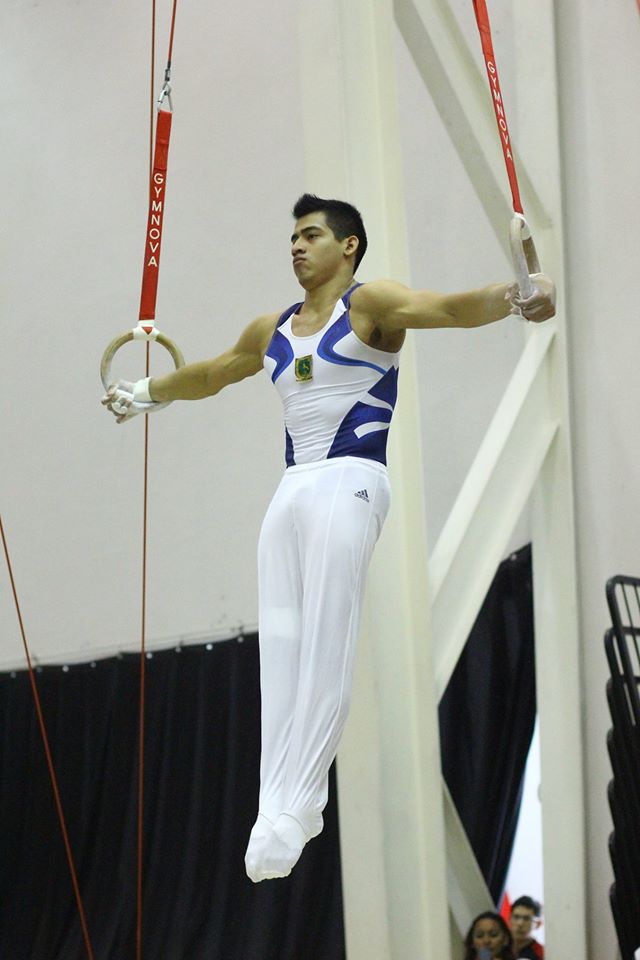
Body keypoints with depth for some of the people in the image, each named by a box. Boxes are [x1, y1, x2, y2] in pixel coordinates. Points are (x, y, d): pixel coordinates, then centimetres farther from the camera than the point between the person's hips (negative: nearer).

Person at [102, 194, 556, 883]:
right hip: (291, 490, 7)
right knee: (281, 646, 0)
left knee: (324, 647, -11)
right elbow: (210, 374, 36)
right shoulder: (272, 330, 19)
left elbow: (442, 308, -18)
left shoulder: (370, 303, 0)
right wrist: (148, 392, 49)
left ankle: (289, 811, -16)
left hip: (348, 483, -7)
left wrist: (513, 296, -37)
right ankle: (289, 803, 0)